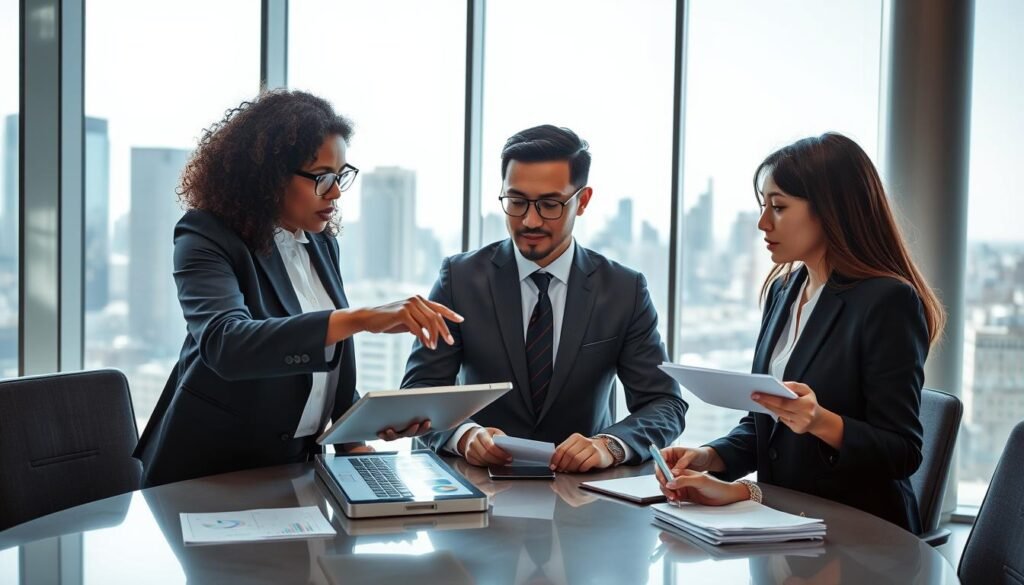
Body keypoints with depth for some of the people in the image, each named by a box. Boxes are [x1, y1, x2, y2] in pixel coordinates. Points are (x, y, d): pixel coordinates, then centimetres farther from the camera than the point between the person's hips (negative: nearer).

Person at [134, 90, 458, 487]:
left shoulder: (321, 243, 7)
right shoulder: (206, 239, -13)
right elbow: (225, 343, -32)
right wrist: (361, 319, -39)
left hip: (295, 466, 5)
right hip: (211, 473, -5)